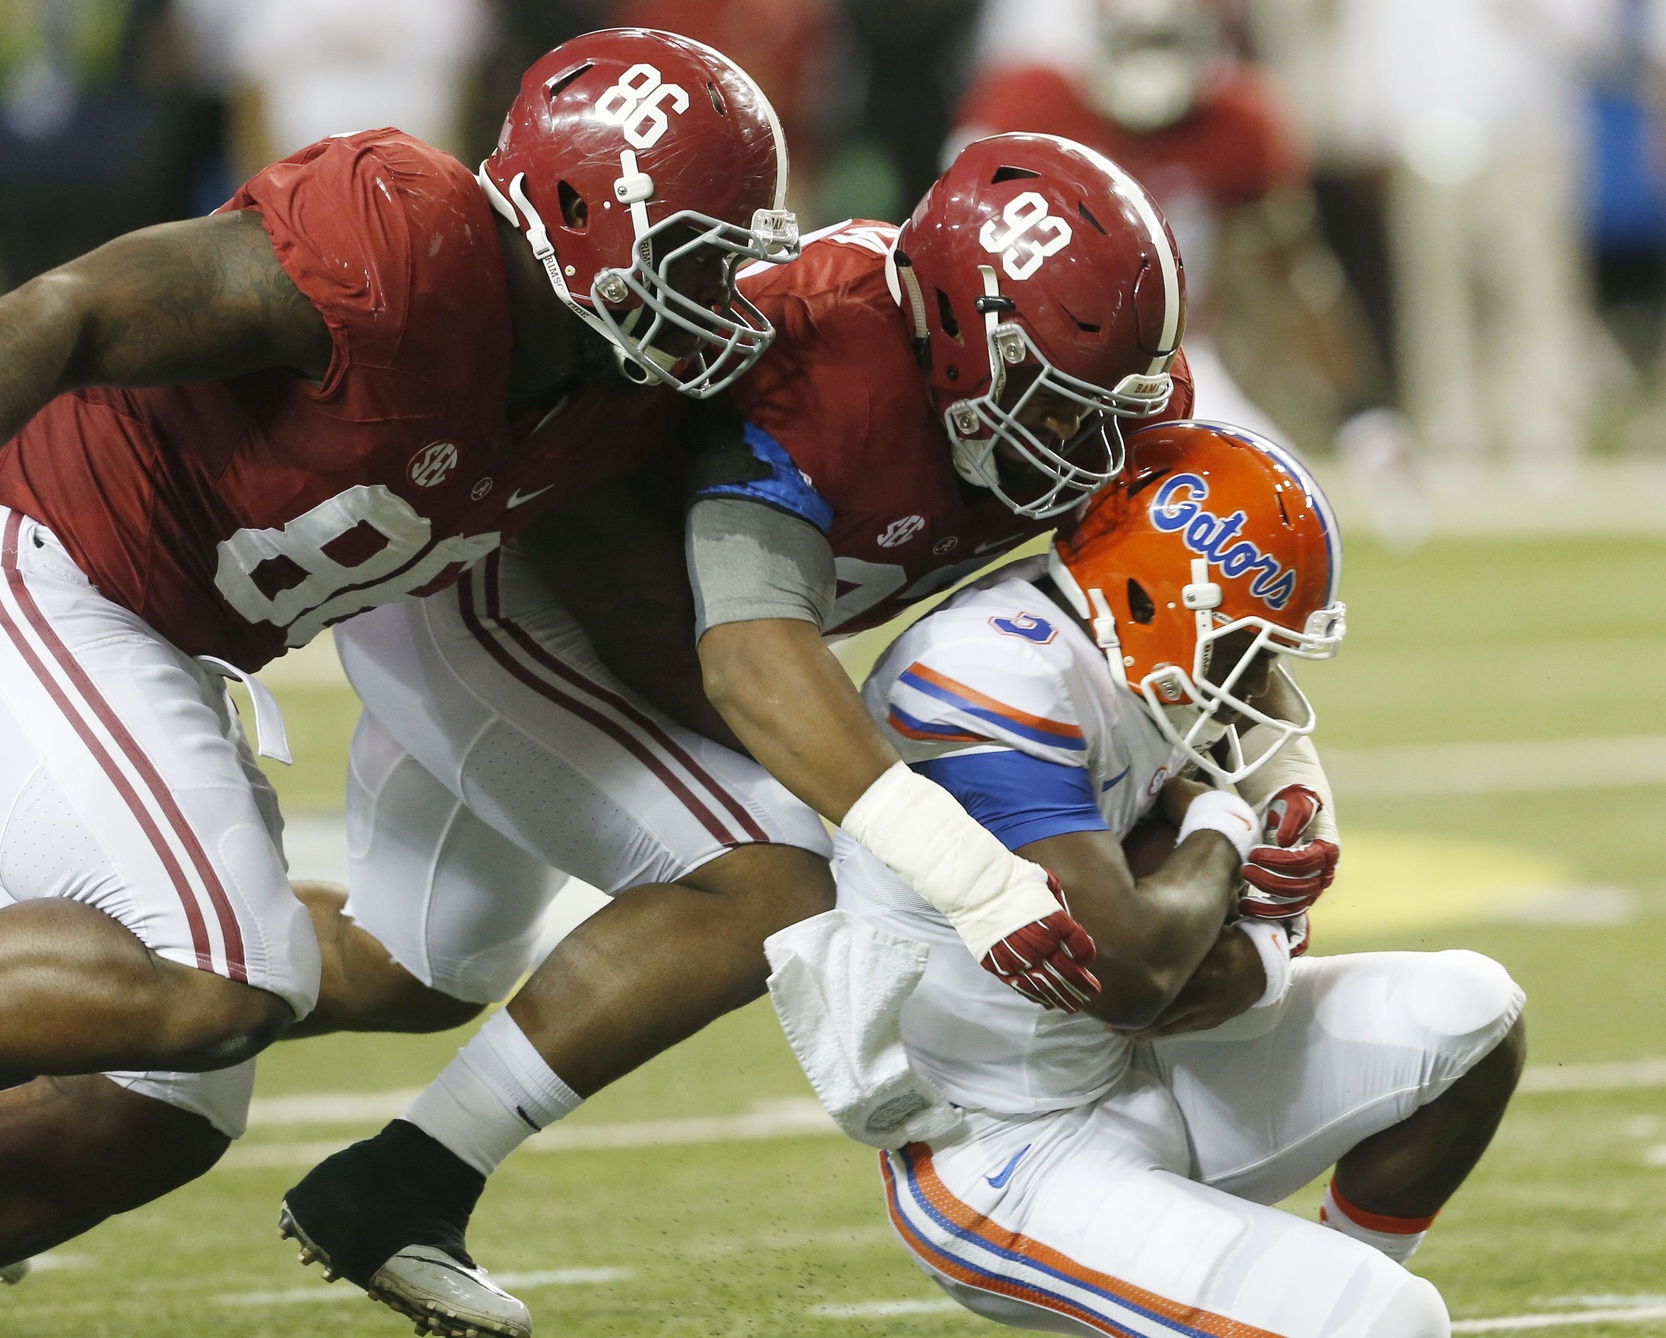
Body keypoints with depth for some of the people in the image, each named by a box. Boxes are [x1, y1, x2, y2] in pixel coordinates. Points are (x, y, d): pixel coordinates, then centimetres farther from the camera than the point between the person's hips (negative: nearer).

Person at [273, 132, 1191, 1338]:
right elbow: (753, 657, -47)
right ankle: (396, 1193, -14)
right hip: (474, 590, -10)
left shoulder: (1107, 400, -15)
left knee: (414, 974, 22)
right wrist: (977, 880, -56)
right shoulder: (831, 371, -39)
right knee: (768, 890, -21)